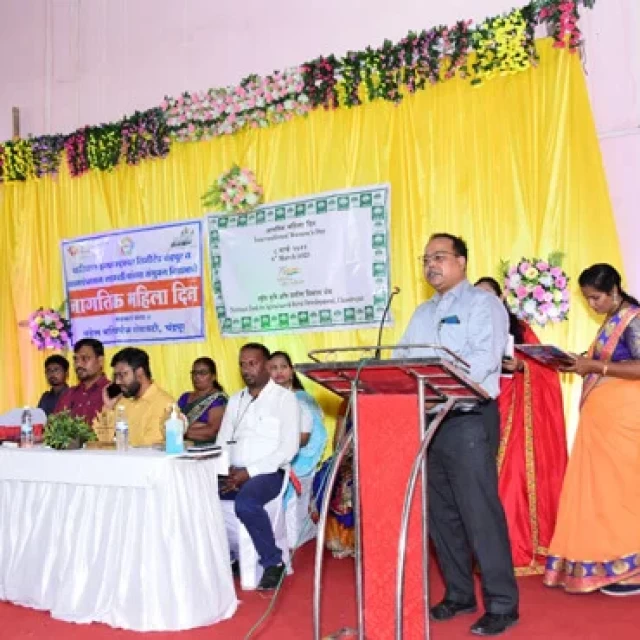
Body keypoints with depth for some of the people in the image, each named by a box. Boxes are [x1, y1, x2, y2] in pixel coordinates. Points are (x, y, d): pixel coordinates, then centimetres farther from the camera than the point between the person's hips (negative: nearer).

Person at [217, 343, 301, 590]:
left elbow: (289, 447, -10)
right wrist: (227, 469, -5)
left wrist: (250, 472, -16)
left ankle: (274, 563, -13)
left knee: (246, 503, -36)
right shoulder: (235, 400, 19)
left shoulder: (284, 398, -1)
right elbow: (222, 441, 18)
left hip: (267, 473, -6)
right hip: (234, 473, 6)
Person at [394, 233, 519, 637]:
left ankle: (502, 605, 7)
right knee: (441, 513, 12)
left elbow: (484, 360, -17)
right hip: (429, 421, 7)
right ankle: (459, 594, 25)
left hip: (470, 420, -7)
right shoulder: (423, 313, 19)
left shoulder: (482, 303, -3)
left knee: (480, 514, -4)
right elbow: (403, 358, 13)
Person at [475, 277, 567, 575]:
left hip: (514, 410, -1)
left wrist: (520, 366, -15)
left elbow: (543, 366, 2)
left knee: (514, 476, -6)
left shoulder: (519, 328, 8)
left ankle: (521, 548, 1)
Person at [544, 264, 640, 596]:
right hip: (603, 418, 9)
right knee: (602, 488, 9)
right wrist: (584, 364, 5)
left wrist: (595, 366, -20)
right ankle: (613, 564, 16)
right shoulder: (613, 321, 17)